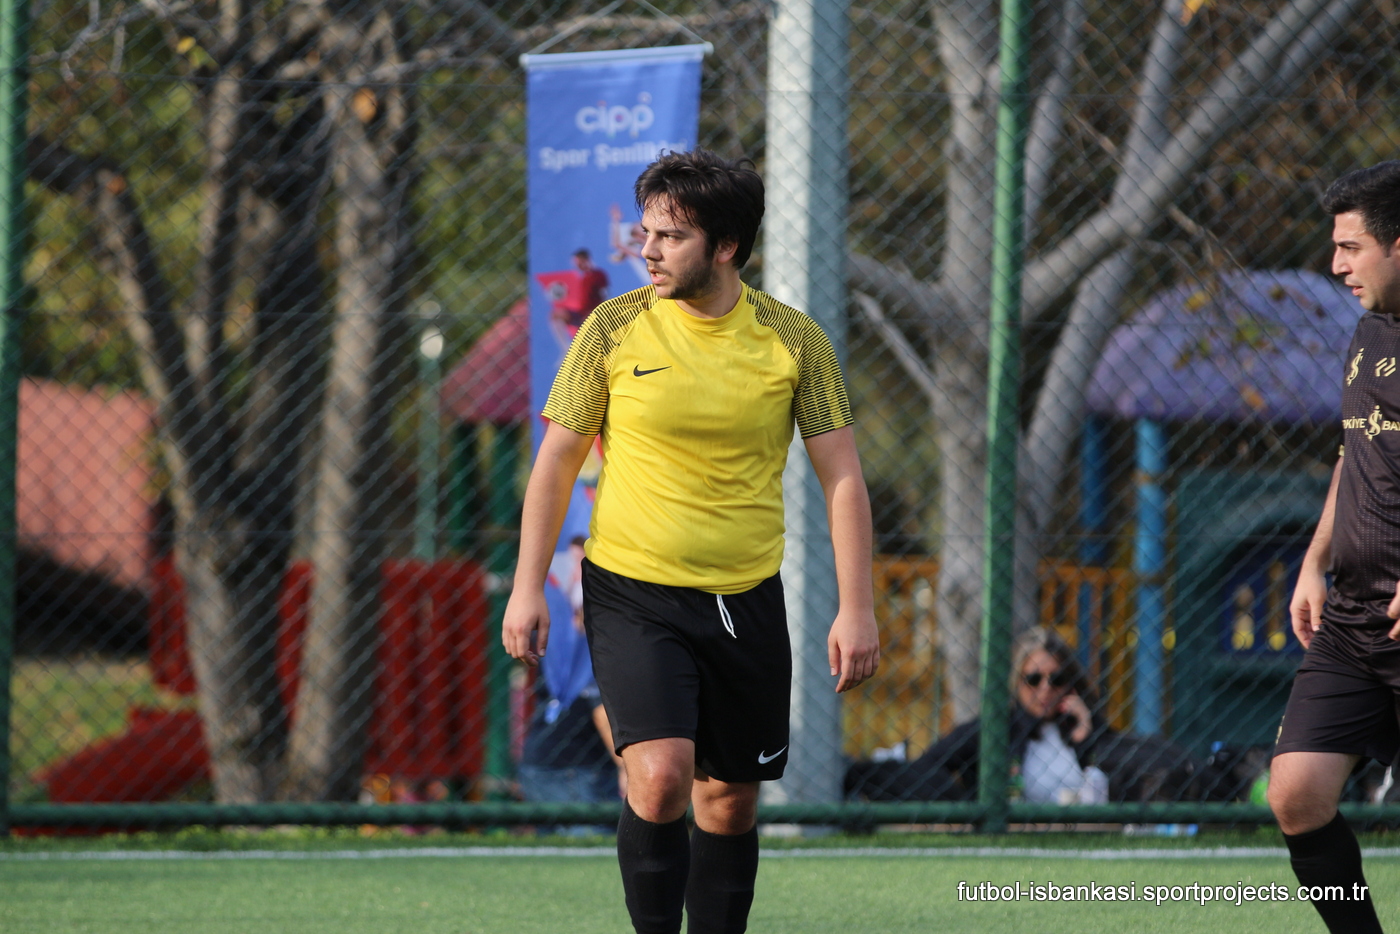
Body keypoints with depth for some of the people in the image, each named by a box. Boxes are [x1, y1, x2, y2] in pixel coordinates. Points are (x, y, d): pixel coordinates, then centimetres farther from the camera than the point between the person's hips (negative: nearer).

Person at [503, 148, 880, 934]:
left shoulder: (795, 340, -3)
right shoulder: (614, 329, -4)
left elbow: (843, 478, 1)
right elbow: (557, 460, 4)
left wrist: (857, 609, -6)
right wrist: (529, 588, -1)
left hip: (746, 603, 2)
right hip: (631, 597, -2)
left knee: (731, 800, 8)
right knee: (660, 776, -20)